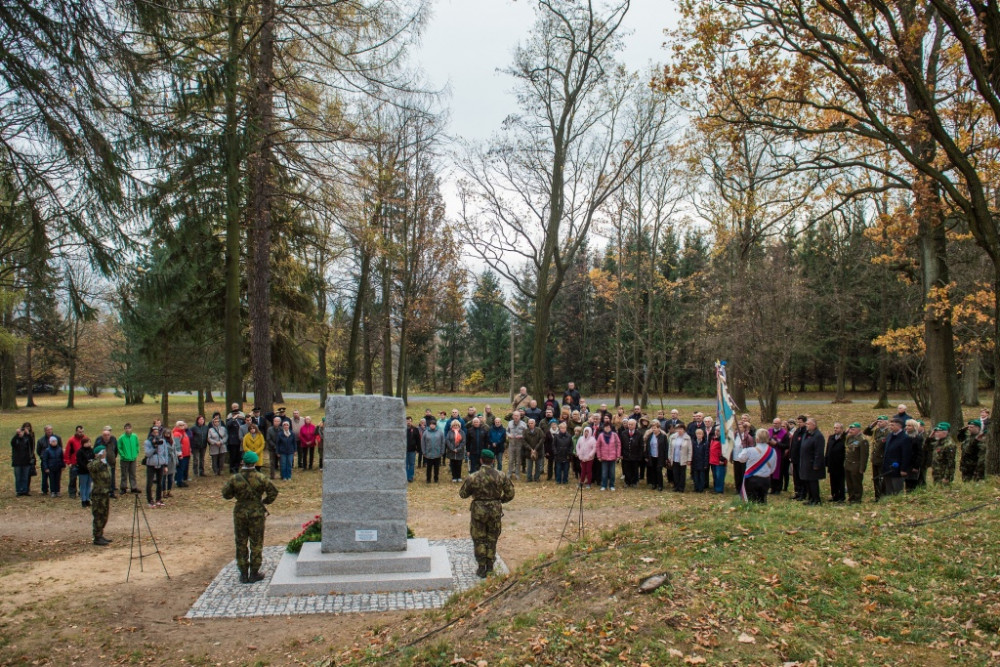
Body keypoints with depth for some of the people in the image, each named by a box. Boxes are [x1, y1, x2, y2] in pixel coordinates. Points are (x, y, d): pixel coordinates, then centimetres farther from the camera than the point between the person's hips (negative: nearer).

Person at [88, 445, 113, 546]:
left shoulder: (106, 465, 13)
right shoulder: (95, 465, -13)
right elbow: (90, 466, -40)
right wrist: (100, 459, -33)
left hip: (106, 494, 8)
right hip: (98, 495, -8)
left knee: (104, 517, 15)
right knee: (98, 517, -2)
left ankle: (100, 536, 25)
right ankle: (97, 538, 5)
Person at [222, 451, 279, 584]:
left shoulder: (234, 479, -9)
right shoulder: (261, 478, -11)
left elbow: (226, 494, 0)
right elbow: (273, 491, -9)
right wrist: (265, 501, 6)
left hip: (239, 512, 1)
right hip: (257, 512, -1)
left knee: (241, 544, 13)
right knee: (256, 544, 9)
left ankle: (243, 574, 18)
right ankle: (254, 574, 14)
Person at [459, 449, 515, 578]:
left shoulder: (473, 477, -14)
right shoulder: (501, 476, -8)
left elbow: (462, 494, -3)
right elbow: (510, 494, -1)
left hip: (478, 511, -2)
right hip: (495, 511, 2)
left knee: (479, 540, 11)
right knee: (492, 539, 16)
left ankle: (481, 569, 14)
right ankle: (490, 567, 22)